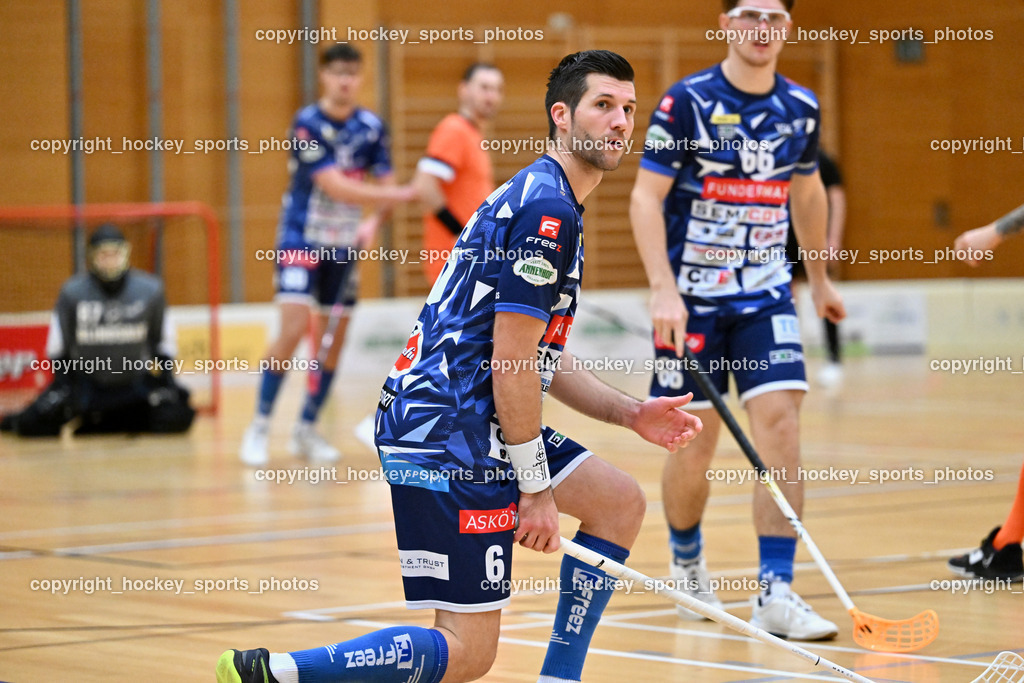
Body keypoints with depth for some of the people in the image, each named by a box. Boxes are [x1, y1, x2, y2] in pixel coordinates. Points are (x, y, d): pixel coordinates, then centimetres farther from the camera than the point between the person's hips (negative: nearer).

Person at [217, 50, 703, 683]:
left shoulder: (549, 204, 19)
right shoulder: (548, 210, -14)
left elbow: (542, 358, 24)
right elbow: (511, 361, -17)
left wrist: (630, 412, 14)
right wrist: (535, 489, -13)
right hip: (448, 433, -10)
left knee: (621, 501, 16)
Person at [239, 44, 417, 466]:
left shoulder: (372, 128, -1)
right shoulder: (308, 124, -16)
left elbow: (385, 185, 2)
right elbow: (335, 186, -23)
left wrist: (374, 221, -19)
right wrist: (403, 194, -26)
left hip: (344, 245, 5)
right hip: (301, 240, -5)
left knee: (334, 337, 5)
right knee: (294, 329, -16)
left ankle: (306, 430, 19)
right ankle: (259, 428, -6)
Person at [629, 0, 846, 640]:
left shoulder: (801, 107, 4)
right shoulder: (687, 102, -9)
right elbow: (646, 197, -11)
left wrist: (820, 277, 29)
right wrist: (663, 289, -21)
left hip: (766, 296, 3)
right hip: (693, 296, -3)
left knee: (780, 419, -13)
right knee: (697, 439, 2)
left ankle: (776, 593, -12)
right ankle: (687, 561, 31)